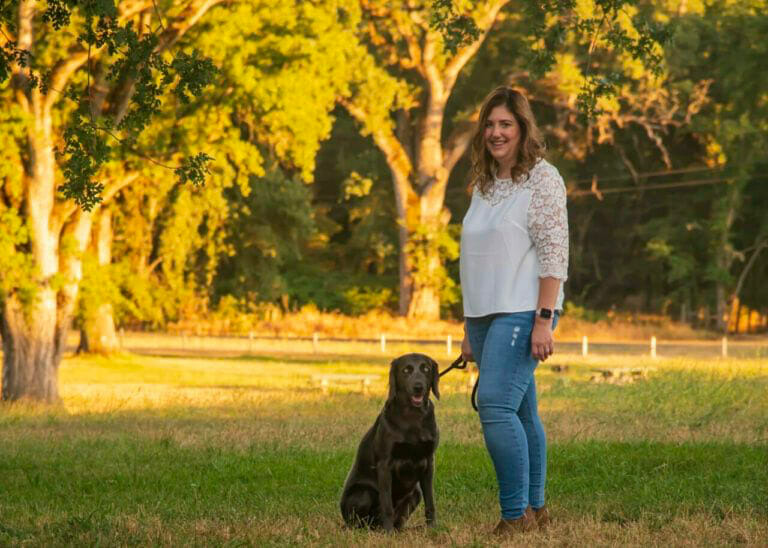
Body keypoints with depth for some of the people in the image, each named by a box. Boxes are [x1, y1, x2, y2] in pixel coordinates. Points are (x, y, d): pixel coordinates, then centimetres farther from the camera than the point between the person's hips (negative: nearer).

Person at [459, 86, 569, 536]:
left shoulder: (542, 178, -6)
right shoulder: (484, 185, 17)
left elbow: (554, 254, -12)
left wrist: (545, 319, -19)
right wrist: (469, 329, 19)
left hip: (522, 313, -8)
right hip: (487, 315, 8)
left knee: (496, 405, -18)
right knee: (520, 414, 9)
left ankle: (517, 515, -15)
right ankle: (535, 511, 14)